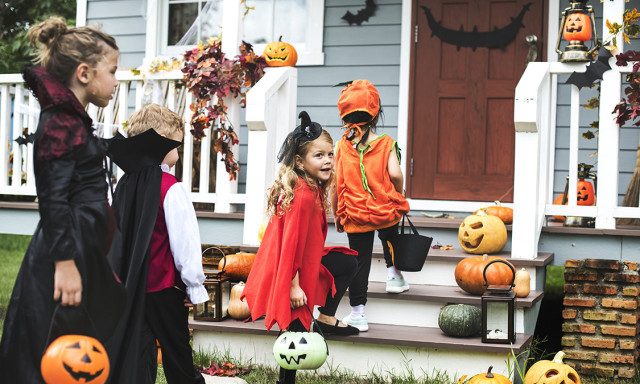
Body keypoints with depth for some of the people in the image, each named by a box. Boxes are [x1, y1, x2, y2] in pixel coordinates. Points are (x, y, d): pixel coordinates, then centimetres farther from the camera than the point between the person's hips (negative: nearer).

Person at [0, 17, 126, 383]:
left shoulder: (73, 119, 16)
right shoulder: (61, 122, -14)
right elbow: (53, 198, -20)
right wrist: (65, 263, -23)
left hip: (85, 253, 10)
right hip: (68, 257, -10)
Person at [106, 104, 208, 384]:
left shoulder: (124, 184, 5)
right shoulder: (171, 188, -14)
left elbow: (117, 237, 10)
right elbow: (185, 240, -13)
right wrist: (195, 286, -6)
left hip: (128, 285, 6)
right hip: (163, 286, -5)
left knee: (137, 351, 9)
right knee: (177, 351, 8)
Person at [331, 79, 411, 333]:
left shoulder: (340, 147, -3)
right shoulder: (386, 144, -6)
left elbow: (334, 184, -3)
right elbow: (394, 173, -19)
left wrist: (335, 215, 9)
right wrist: (398, 193, 2)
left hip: (355, 215, 0)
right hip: (386, 211, 0)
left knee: (359, 262, 6)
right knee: (389, 238, 35)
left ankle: (357, 314, 9)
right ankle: (393, 274, 39)